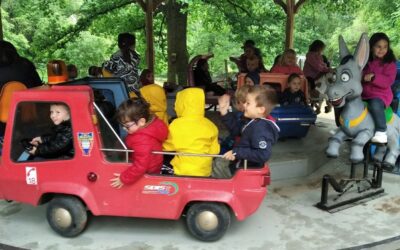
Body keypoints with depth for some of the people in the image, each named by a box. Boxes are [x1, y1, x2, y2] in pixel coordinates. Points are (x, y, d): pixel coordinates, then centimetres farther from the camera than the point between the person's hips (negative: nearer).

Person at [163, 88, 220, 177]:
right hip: (204, 172, 4)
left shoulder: (176, 124, -13)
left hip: (183, 172, -4)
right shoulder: (209, 125, -1)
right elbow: (214, 151, 6)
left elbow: (167, 147, -1)